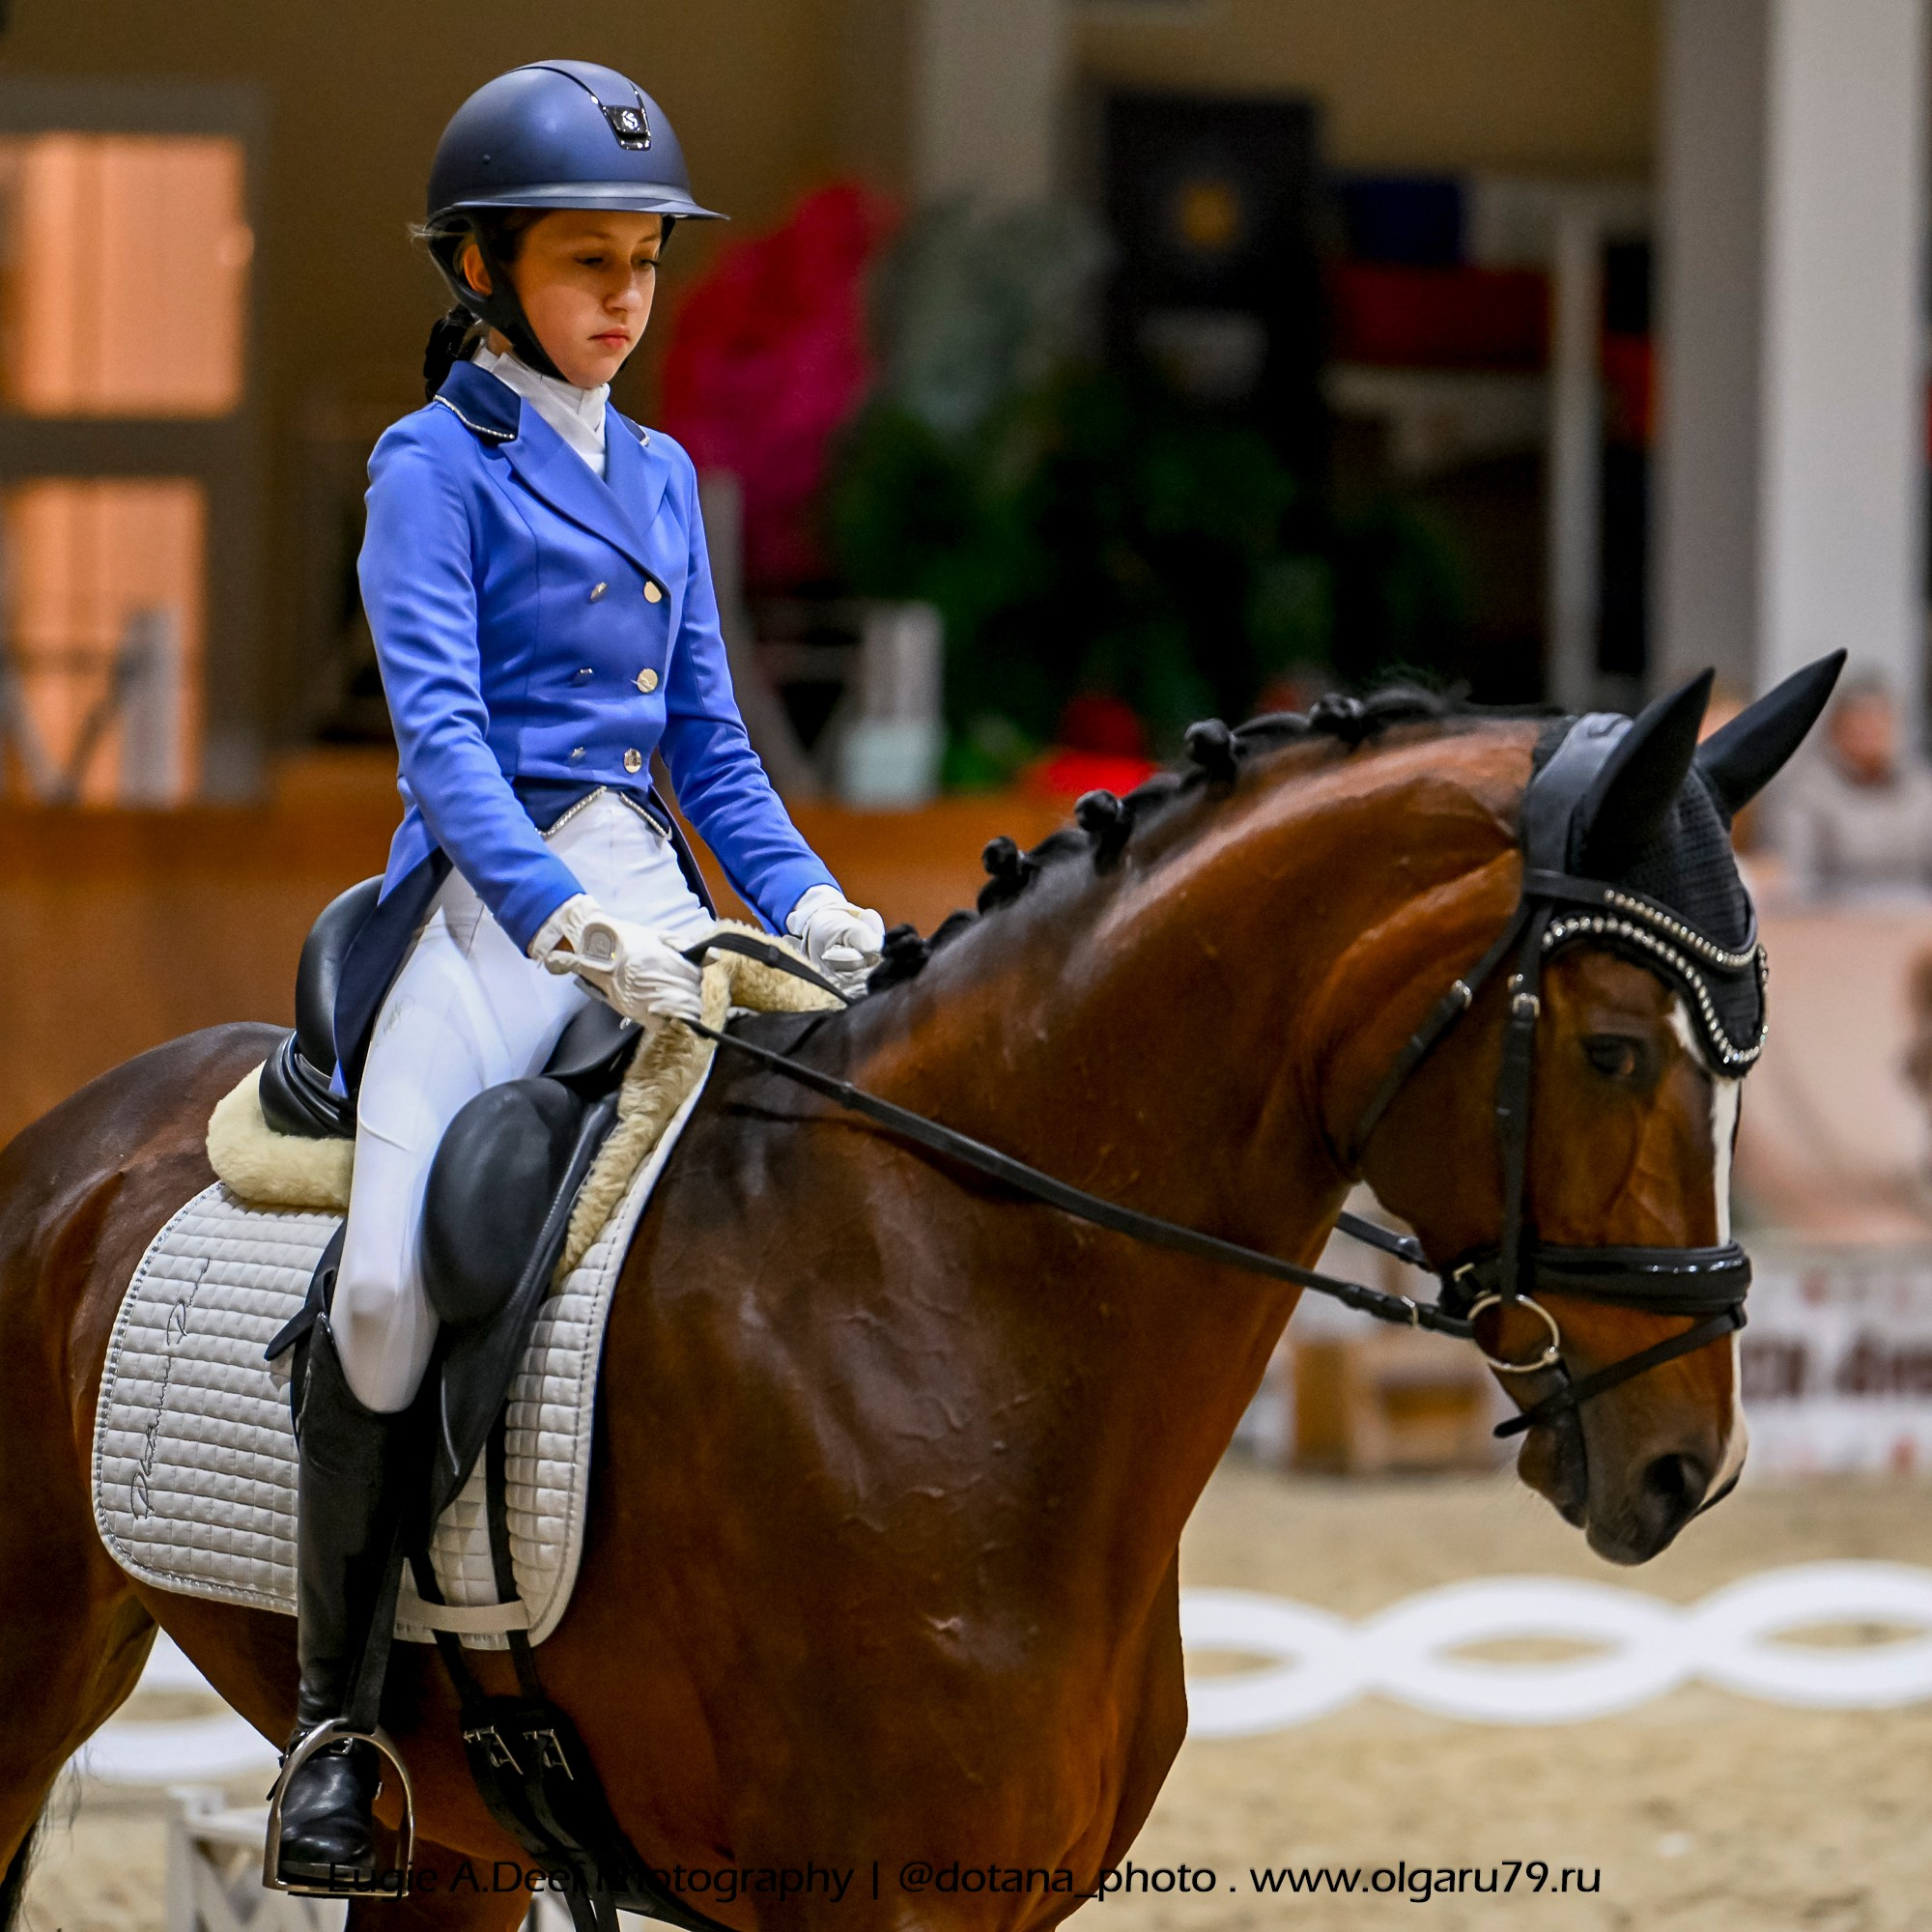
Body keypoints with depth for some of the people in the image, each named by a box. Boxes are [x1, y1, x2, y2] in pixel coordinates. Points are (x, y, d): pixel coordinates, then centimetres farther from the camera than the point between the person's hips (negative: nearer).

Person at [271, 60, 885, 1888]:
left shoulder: (659, 476, 18)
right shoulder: (435, 466, 0)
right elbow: (439, 726, -12)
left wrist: (806, 900, 5)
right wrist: (560, 920, -25)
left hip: (649, 899, 6)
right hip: (491, 904, -6)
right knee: (387, 1281, -22)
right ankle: (333, 1710, -9)